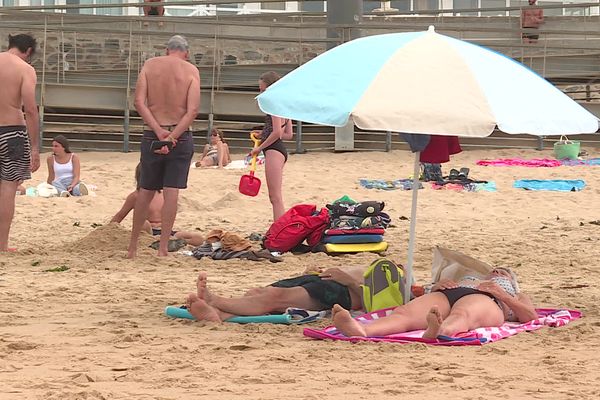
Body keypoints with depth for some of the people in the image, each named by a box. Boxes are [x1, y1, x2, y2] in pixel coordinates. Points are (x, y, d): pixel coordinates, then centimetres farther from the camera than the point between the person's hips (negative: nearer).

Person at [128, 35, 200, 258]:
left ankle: (133, 246, 18)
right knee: (172, 192, -1)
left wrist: (159, 131, -12)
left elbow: (139, 102, -7)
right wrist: (172, 137, -16)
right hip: (181, 136, -2)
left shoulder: (149, 65, 4)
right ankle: (163, 246, -5)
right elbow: (193, 109, -12)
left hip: (152, 135, 2)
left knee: (146, 191, 13)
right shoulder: (191, 70, -1)